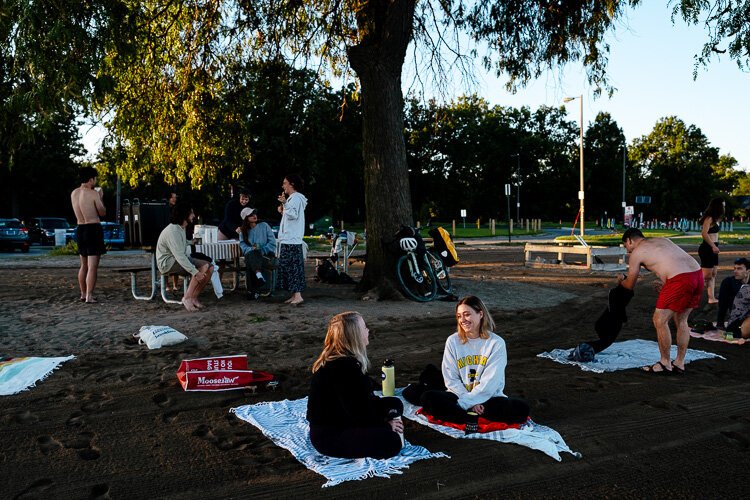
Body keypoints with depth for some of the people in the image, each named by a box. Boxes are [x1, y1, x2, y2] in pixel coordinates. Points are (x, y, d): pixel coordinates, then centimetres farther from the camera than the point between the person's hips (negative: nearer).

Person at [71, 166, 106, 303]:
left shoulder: (74, 193, 7)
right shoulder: (93, 193, -12)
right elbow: (103, 212, -4)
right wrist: (100, 197, 8)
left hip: (80, 229, 7)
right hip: (93, 229, -7)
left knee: (84, 265, 19)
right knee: (93, 266, -6)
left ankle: (83, 294, 27)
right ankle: (89, 297, -10)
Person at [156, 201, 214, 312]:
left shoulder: (181, 228, 12)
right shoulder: (172, 231, -22)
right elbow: (179, 256, -30)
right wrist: (195, 272, -34)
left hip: (180, 259, 10)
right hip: (167, 262, -10)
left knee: (210, 267, -6)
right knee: (204, 266, -26)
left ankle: (193, 298, -4)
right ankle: (187, 298, -21)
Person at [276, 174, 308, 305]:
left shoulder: (295, 198, -10)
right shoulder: (293, 198, 21)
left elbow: (293, 215, -21)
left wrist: (285, 204, -29)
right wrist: (283, 211, 12)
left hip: (291, 240, -11)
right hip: (290, 239, 11)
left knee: (292, 267, -12)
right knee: (289, 267, 11)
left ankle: (297, 295, -13)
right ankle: (294, 295, 15)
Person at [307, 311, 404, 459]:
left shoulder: (340, 360, 7)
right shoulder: (343, 367, -26)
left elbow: (363, 399, 11)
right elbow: (358, 410, -24)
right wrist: (385, 425, -11)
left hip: (340, 421, 11)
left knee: (395, 404, 11)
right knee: (392, 443, -27)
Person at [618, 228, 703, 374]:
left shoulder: (636, 252, 7)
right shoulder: (662, 240, 27)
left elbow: (630, 285, 16)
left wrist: (621, 280, 37)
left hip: (681, 279, -8)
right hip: (697, 274, 8)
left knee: (660, 320, 4)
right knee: (681, 320, 20)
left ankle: (665, 363, 13)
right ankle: (679, 363, 27)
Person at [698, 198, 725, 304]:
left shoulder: (714, 219, 17)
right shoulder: (709, 218, -13)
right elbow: (704, 233, -23)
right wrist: (713, 246, -21)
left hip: (712, 249, 10)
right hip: (707, 248, -10)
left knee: (713, 275, 10)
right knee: (706, 275, -9)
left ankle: (711, 298, 12)